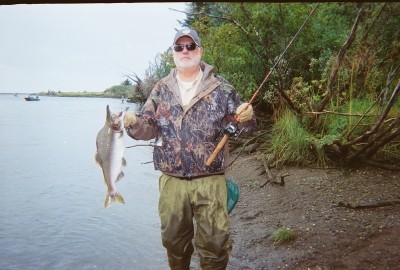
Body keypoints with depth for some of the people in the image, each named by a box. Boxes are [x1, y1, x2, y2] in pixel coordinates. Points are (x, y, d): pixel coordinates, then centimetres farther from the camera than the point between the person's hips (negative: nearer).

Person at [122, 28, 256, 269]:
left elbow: (244, 125, 3)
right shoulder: (162, 89, 7)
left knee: (215, 243, 7)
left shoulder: (221, 87, -1)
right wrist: (134, 123, -15)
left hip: (210, 181, -2)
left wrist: (247, 118, -21)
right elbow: (148, 129, 7)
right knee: (174, 241, 18)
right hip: (171, 181, 3)